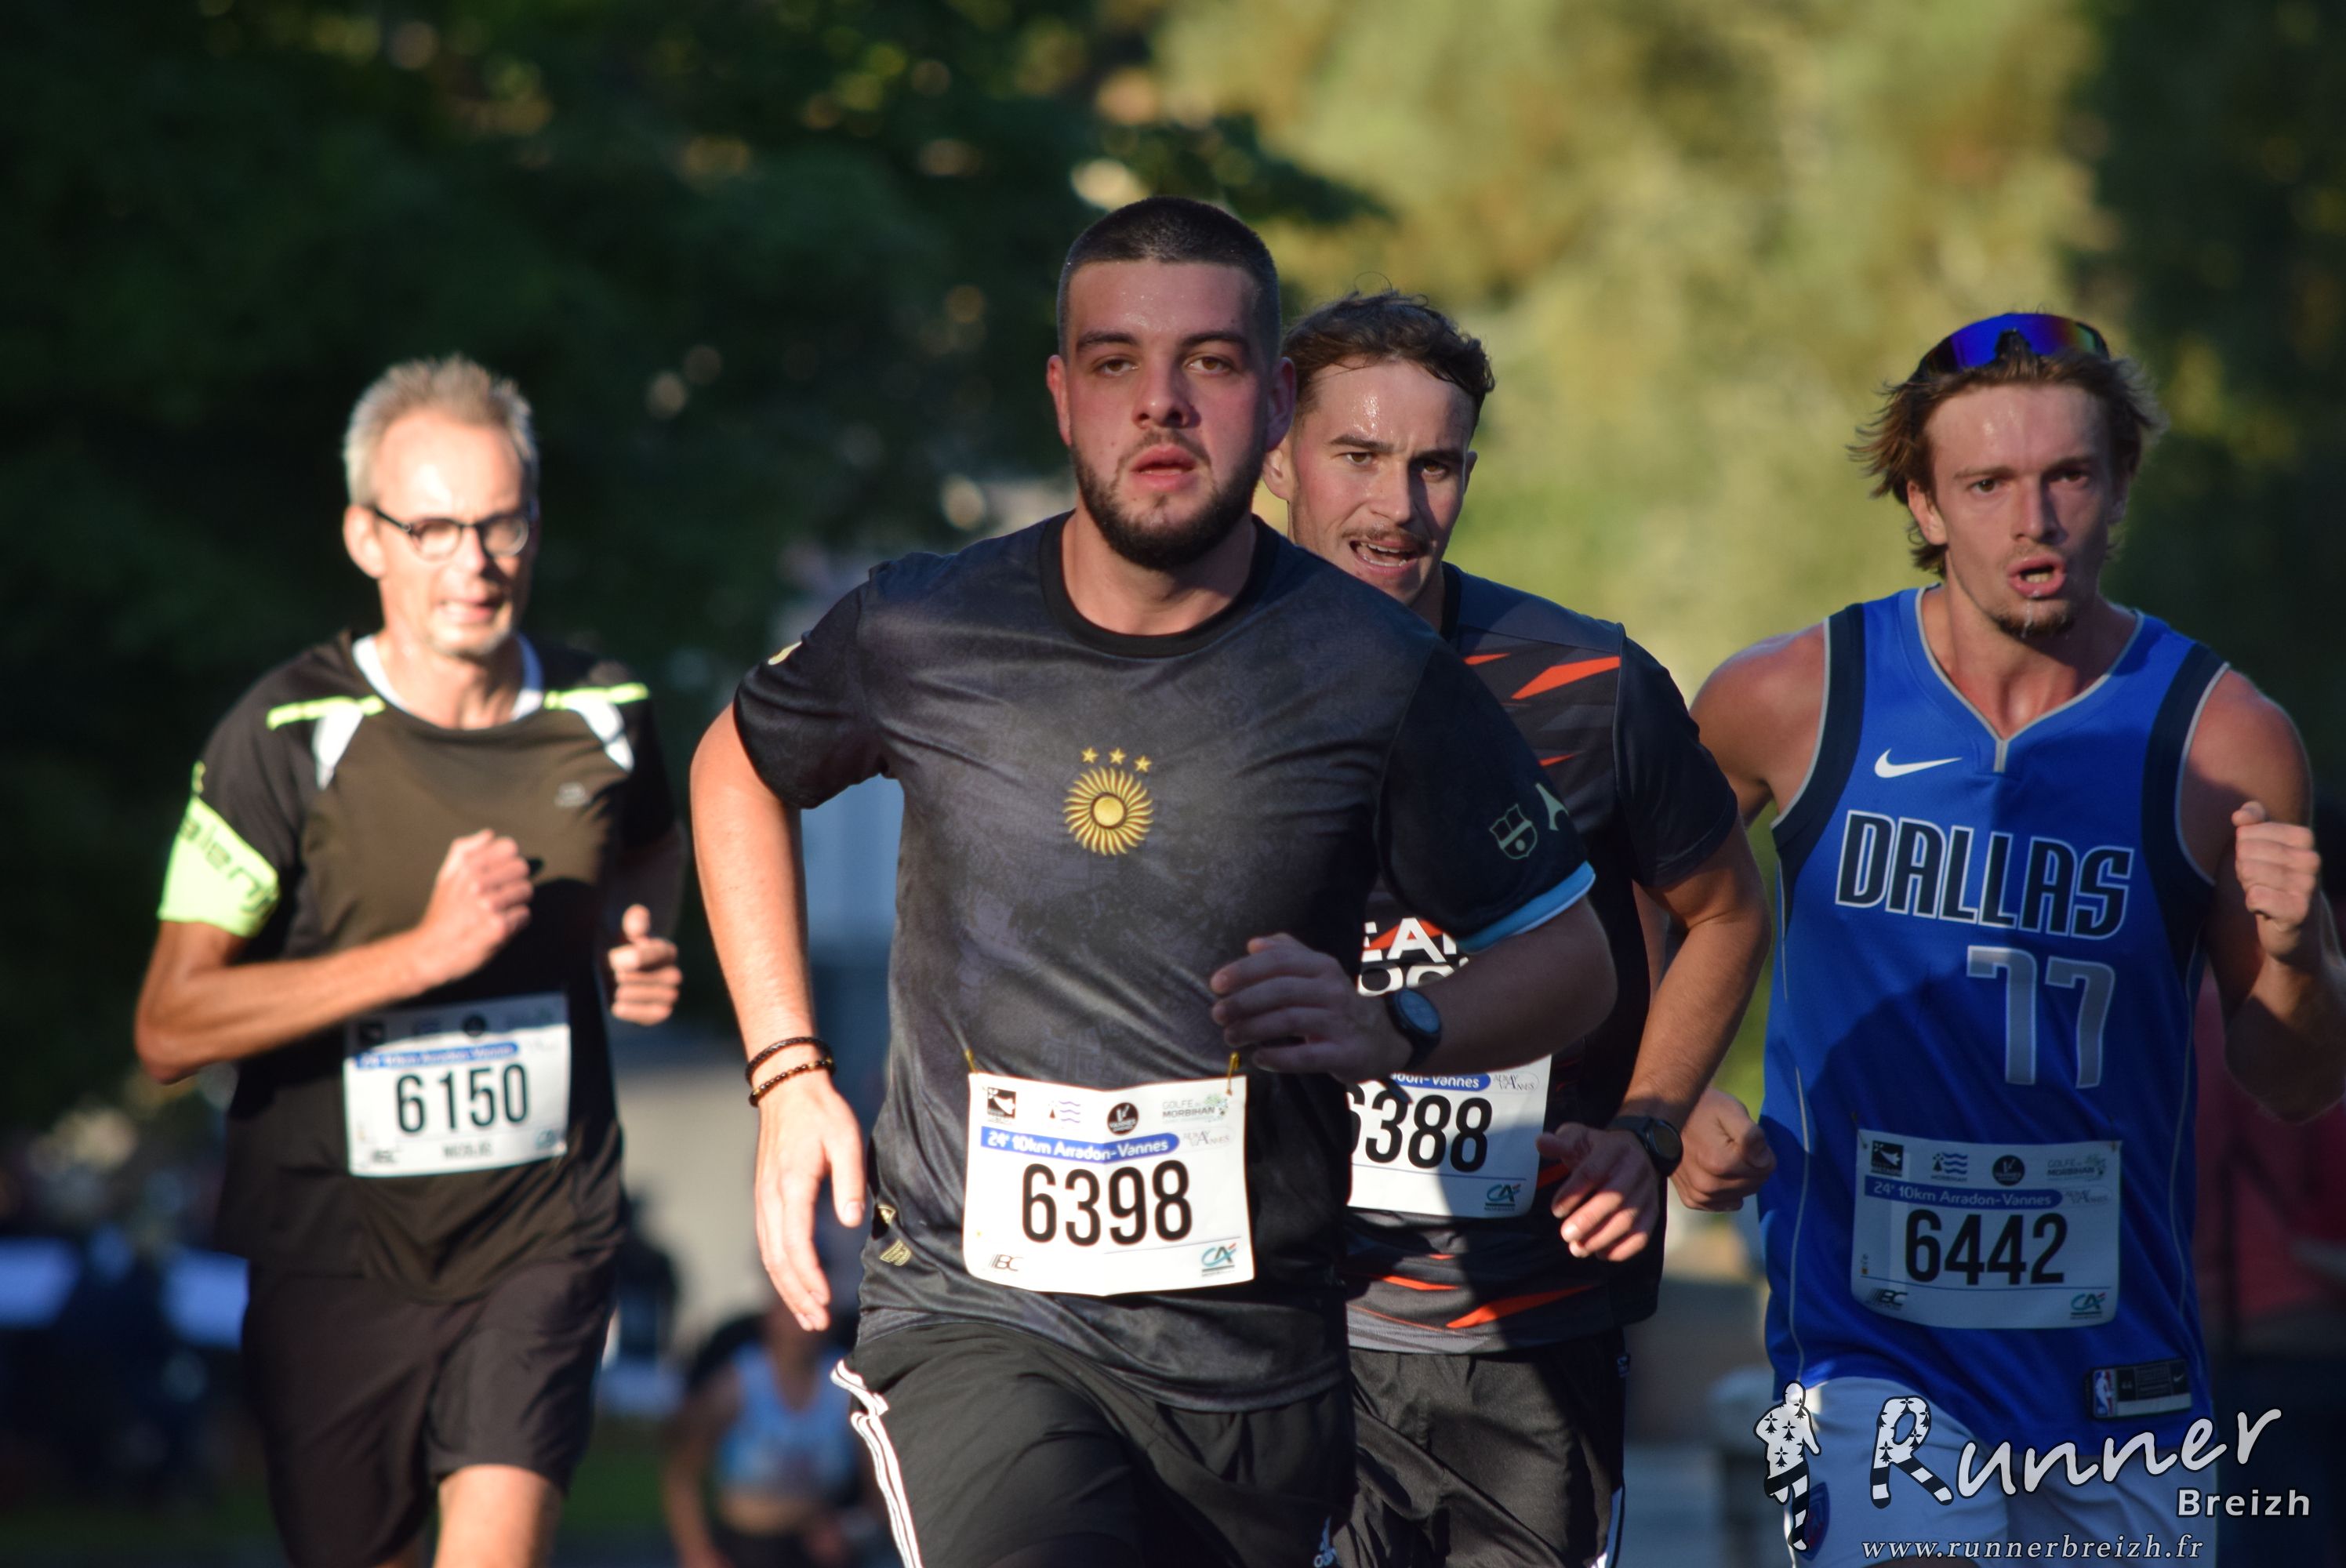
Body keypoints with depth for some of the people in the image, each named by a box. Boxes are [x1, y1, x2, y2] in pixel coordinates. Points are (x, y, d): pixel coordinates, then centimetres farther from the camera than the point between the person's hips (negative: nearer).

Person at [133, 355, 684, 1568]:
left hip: (542, 1241, 1)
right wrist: (424, 952, -24)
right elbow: (170, 1030, -15)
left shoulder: (603, 718, 1)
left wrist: (640, 948, 3)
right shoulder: (287, 738, -10)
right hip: (335, 1253, -1)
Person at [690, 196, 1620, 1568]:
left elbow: (1569, 957, 5)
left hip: (1255, 1347, 2)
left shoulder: (1379, 674, -5)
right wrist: (788, 1075, 12)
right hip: (976, 1305, -2)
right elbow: (741, 768, 20)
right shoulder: (921, 637, -2)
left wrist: (1389, 1032, -16)